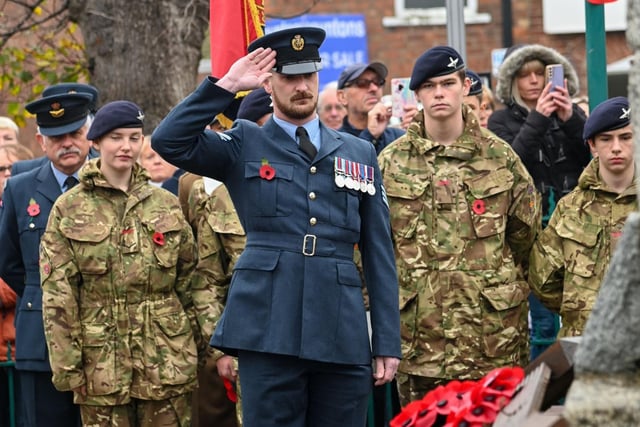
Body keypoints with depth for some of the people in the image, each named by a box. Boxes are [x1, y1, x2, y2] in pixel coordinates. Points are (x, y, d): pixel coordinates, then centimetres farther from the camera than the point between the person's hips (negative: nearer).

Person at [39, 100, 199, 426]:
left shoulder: (167, 204, 8)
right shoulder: (69, 209, 1)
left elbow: (188, 282, 12)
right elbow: (57, 296, -2)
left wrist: (192, 350, 8)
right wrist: (67, 365, -7)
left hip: (167, 360, 2)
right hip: (101, 362, -2)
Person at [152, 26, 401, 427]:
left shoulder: (360, 154, 15)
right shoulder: (244, 146, 9)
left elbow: (379, 254, 13)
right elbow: (169, 141, -7)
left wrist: (388, 344, 7)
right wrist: (227, 85, -7)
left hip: (343, 334, 2)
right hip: (269, 331, -2)